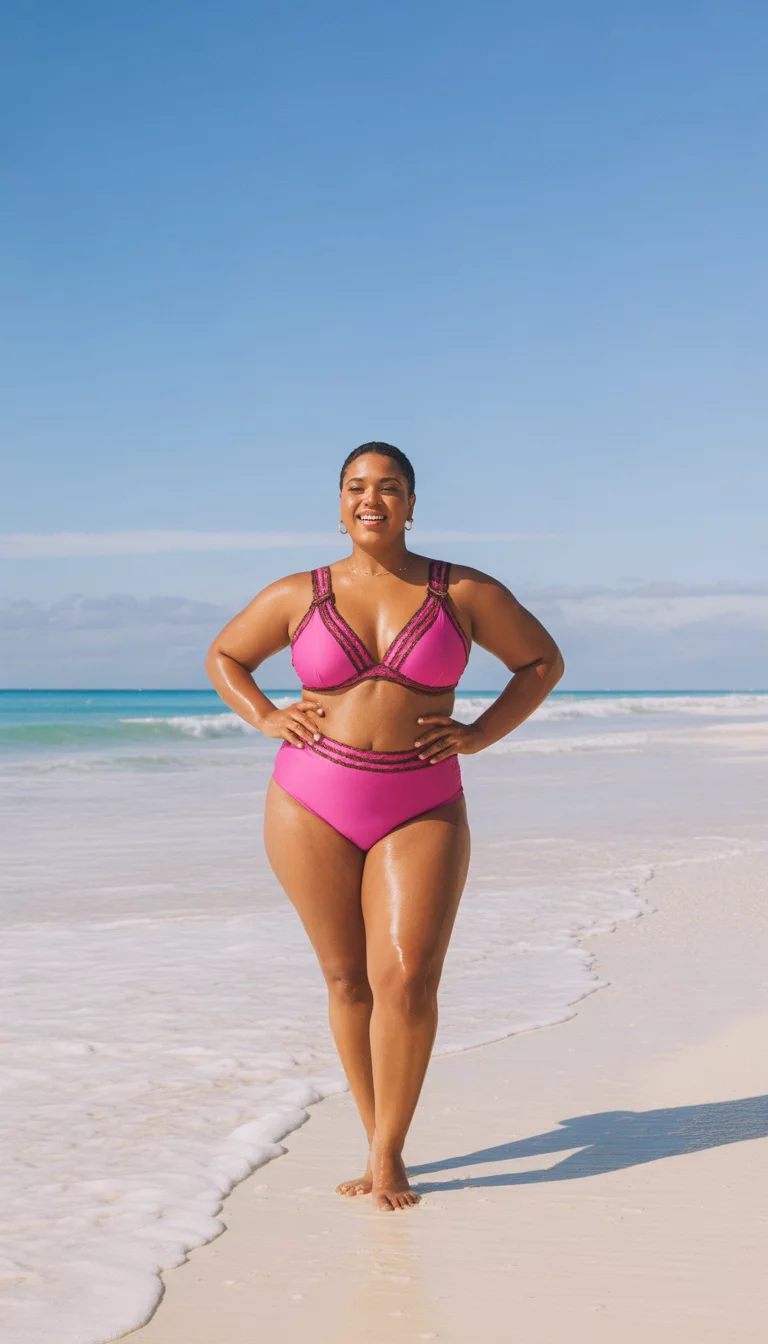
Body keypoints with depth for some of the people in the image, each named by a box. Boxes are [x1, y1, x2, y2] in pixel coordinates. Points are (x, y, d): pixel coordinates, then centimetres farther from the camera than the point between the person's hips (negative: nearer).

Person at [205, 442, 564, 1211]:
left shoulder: (464, 592, 1)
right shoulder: (298, 596, 3)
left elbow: (543, 661, 12)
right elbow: (223, 657, 18)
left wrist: (478, 736, -1)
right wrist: (266, 720, 0)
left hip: (420, 813, -1)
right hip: (312, 807, 1)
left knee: (407, 978, -14)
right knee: (346, 977, 6)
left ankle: (387, 1155, 1)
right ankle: (378, 1141, 21)